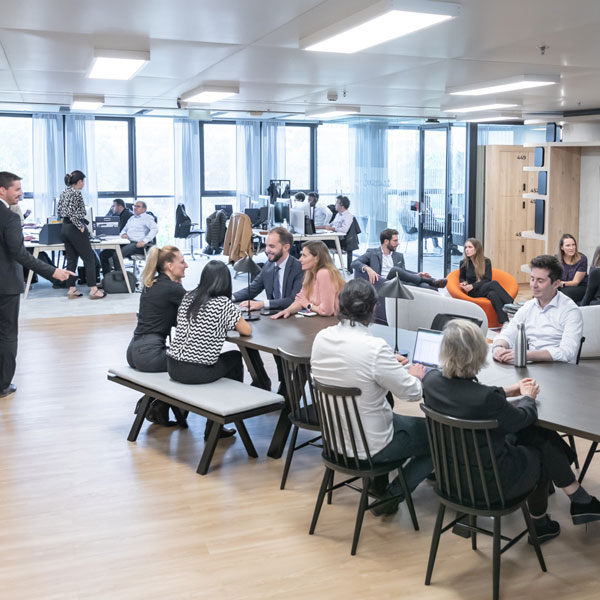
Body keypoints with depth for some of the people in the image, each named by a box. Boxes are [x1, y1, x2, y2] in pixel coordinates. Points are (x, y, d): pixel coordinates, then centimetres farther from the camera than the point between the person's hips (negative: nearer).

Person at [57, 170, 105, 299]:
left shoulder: (64, 193, 12)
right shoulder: (76, 193, -15)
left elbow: (59, 210, 15)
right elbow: (71, 212, -23)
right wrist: (81, 227, -17)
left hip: (64, 228, 9)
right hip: (75, 229, -9)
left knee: (71, 259, 11)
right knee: (89, 258, -2)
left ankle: (72, 290, 12)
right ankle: (93, 290, -3)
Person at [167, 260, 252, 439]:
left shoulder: (188, 297, 7)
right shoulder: (223, 303, -11)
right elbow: (247, 331, -6)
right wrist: (233, 322, 16)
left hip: (173, 367, 6)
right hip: (196, 372, -6)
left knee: (221, 358, 31)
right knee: (235, 358, 22)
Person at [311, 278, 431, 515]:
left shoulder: (321, 338, -9)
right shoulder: (374, 347, -30)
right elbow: (412, 393, -19)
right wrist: (415, 375, 3)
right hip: (369, 447, -7)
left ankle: (379, 485, 31)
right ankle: (392, 495, 11)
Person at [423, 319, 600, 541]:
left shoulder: (431, 381, -15)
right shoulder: (486, 398, -34)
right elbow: (523, 418, -12)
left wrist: (509, 391, 14)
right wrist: (527, 397, 10)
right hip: (491, 482, -6)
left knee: (538, 433, 17)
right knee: (543, 451, 20)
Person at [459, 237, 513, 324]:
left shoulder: (486, 261, 6)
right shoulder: (463, 263, 8)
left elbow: (487, 279, -2)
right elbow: (461, 278, 22)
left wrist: (473, 286, -17)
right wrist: (464, 283, -3)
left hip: (486, 289, 2)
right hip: (473, 293, -2)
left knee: (493, 294, -39)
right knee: (494, 284, -34)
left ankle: (505, 322, -52)